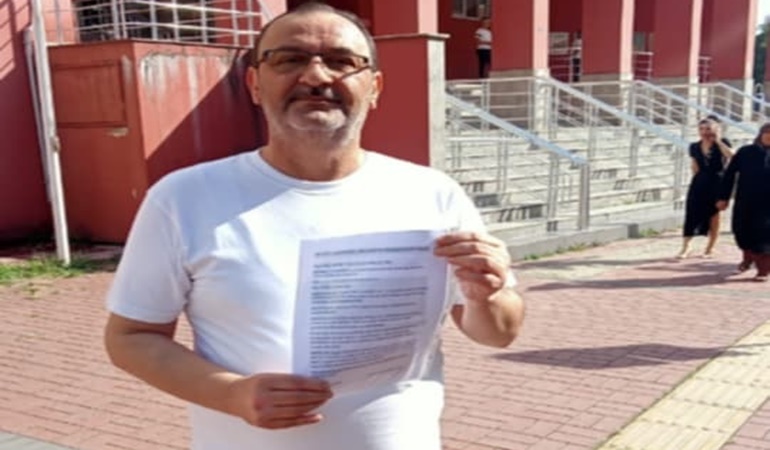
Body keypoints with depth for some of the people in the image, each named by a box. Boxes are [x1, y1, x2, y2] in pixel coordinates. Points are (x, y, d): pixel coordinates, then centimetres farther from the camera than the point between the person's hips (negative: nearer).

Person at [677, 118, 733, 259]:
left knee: (714, 215, 4)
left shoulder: (722, 143, -2)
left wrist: (718, 140, -17)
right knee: (692, 213, -5)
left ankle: (710, 248, 14)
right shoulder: (694, 147, 6)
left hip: (717, 182, -2)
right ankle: (685, 247, -2)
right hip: (699, 183, 2)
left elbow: (732, 156, -21)